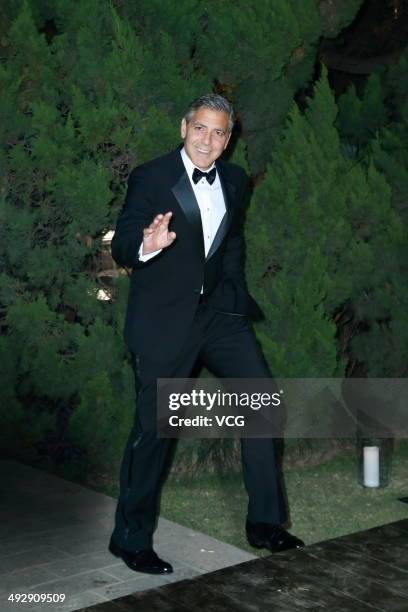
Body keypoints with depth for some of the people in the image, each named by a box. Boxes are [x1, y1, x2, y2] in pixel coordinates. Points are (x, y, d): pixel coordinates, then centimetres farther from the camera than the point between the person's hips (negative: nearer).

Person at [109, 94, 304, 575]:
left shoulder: (235, 180, 10)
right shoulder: (150, 178, -7)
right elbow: (121, 249, -10)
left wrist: (235, 292, 16)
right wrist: (147, 245, -32)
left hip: (217, 310, 5)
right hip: (163, 317, -5)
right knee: (153, 426, -1)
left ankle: (265, 523, 10)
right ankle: (131, 539, 16)